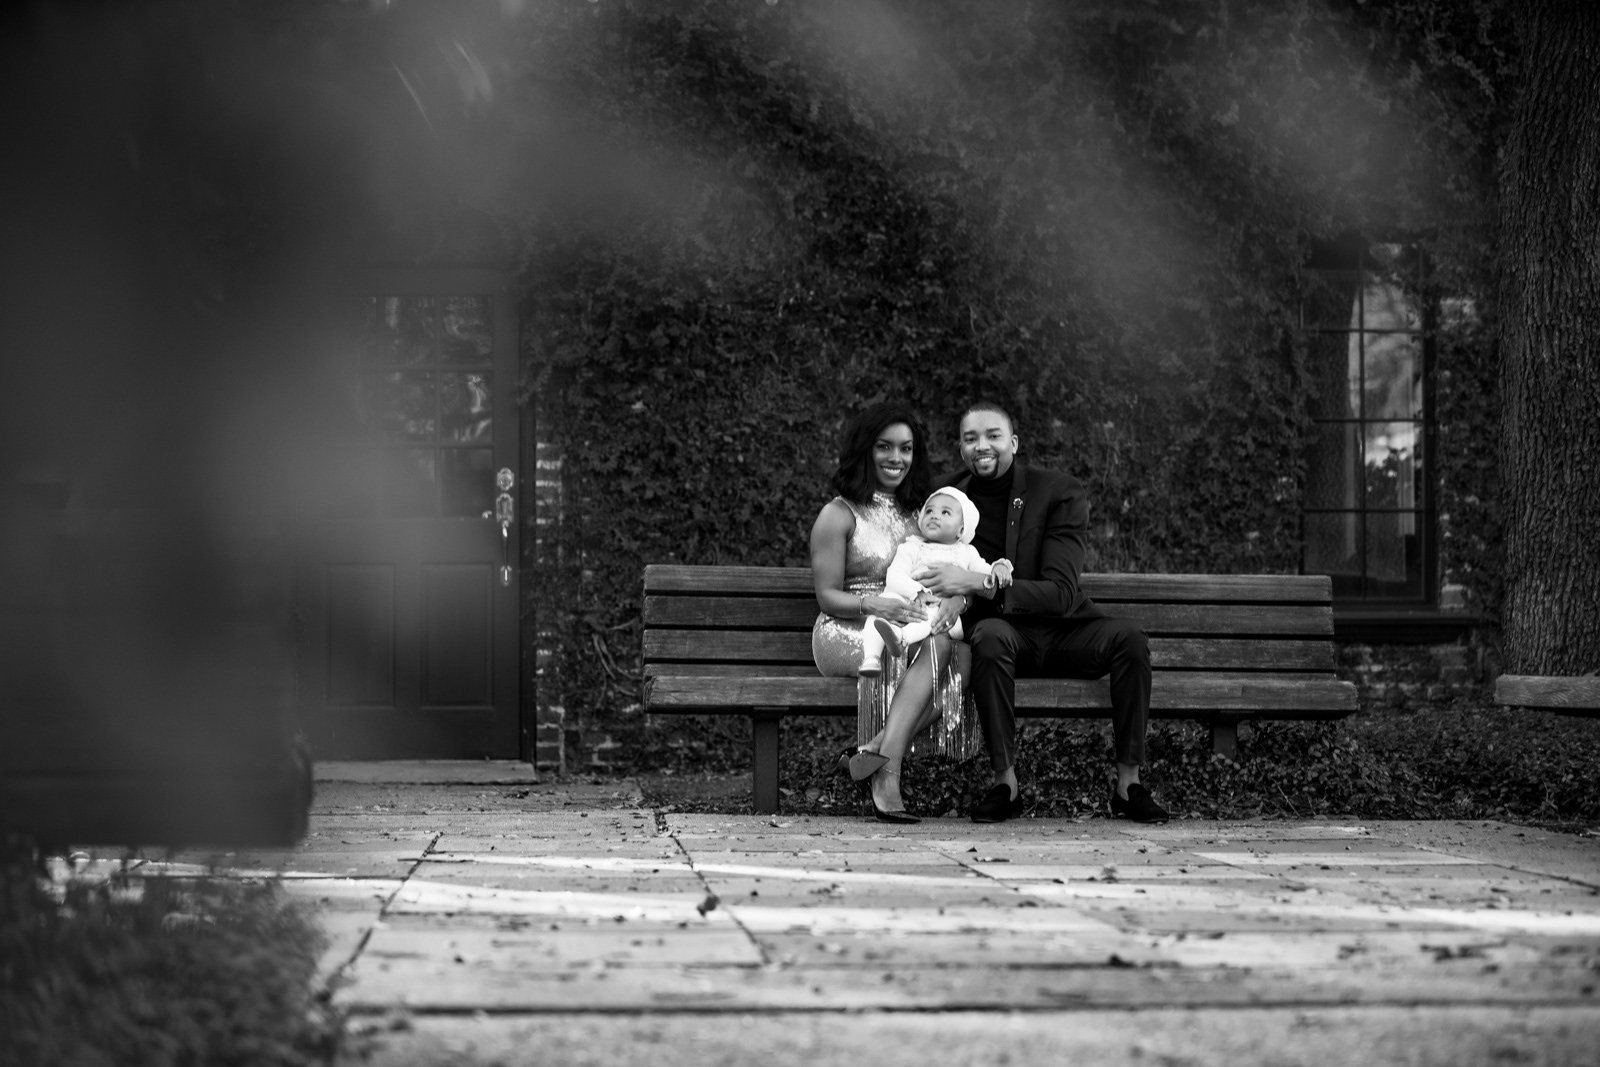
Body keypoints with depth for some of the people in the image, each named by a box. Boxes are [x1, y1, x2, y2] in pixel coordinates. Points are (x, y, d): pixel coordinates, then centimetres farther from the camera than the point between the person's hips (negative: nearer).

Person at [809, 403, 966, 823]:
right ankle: (887, 771, -43)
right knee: (936, 645, -34)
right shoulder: (839, 514, 3)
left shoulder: (919, 513, 20)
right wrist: (873, 604, -24)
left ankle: (878, 752, -39)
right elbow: (827, 597, -3)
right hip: (846, 634, -5)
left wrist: (956, 597, -13)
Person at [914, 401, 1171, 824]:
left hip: (1061, 630, 0)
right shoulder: (946, 493, 4)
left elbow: (1062, 593, -17)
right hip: (1004, 633, 0)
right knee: (990, 636, -36)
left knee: (1128, 636, -29)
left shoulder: (1062, 493, -7)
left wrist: (976, 583, -28)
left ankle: (1128, 784, -19)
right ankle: (1005, 784, -30)